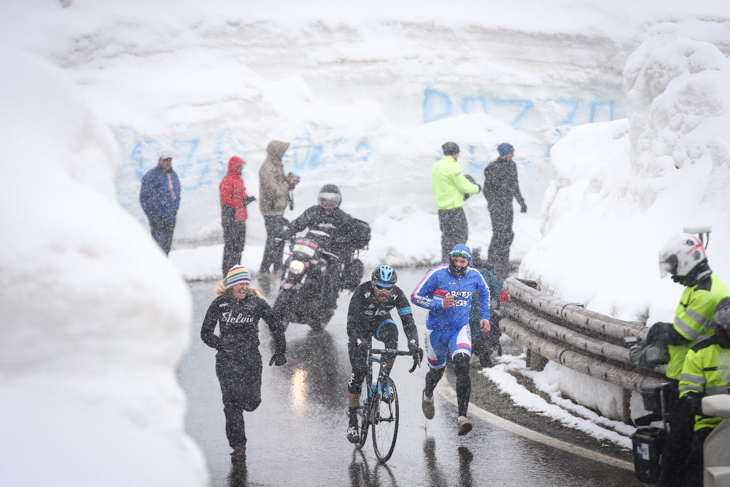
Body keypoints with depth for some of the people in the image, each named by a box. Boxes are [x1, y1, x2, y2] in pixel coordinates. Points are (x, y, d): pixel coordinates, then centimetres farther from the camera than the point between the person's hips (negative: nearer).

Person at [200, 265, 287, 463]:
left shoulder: (257, 303, 1)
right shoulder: (219, 304, 1)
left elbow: (277, 326, 9)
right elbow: (205, 333, 5)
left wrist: (280, 352, 6)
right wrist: (221, 344, -12)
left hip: (251, 359, 1)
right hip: (227, 360, -1)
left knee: (252, 401, -3)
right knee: (232, 403, -8)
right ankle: (238, 447, 3)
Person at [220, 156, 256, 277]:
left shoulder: (239, 180, 16)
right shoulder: (227, 181, -14)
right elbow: (227, 200, -19)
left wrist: (247, 199, 2)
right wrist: (243, 202, -18)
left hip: (240, 218, 10)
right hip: (231, 219, -10)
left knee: (239, 245, 15)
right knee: (230, 246, -8)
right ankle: (227, 272, -4)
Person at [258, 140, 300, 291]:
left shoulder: (276, 165, 15)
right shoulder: (267, 168, -18)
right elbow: (274, 191, -24)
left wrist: (290, 182, 2)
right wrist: (288, 183, -11)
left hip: (278, 209, 10)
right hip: (271, 210, -10)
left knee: (280, 239, 18)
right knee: (273, 241, -11)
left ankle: (278, 268, 29)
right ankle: (265, 272, -8)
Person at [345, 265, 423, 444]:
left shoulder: (397, 295, -28)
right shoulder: (362, 292, -33)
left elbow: (409, 322, -30)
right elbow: (352, 322, -38)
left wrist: (413, 345, -48)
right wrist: (360, 343, -55)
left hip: (381, 321, 2)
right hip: (360, 325, -2)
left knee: (391, 331, -36)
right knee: (359, 371, -10)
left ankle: (385, 377, -15)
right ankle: (352, 420, 2)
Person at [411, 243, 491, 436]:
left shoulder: (474, 276, -7)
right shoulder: (437, 273, -18)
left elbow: (484, 292, 17)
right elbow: (416, 296, -15)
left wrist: (485, 317, 10)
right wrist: (440, 304, -27)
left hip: (460, 329, 1)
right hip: (436, 329, -1)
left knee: (463, 367, -23)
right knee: (437, 371, 17)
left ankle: (462, 418, -26)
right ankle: (428, 395, 54)